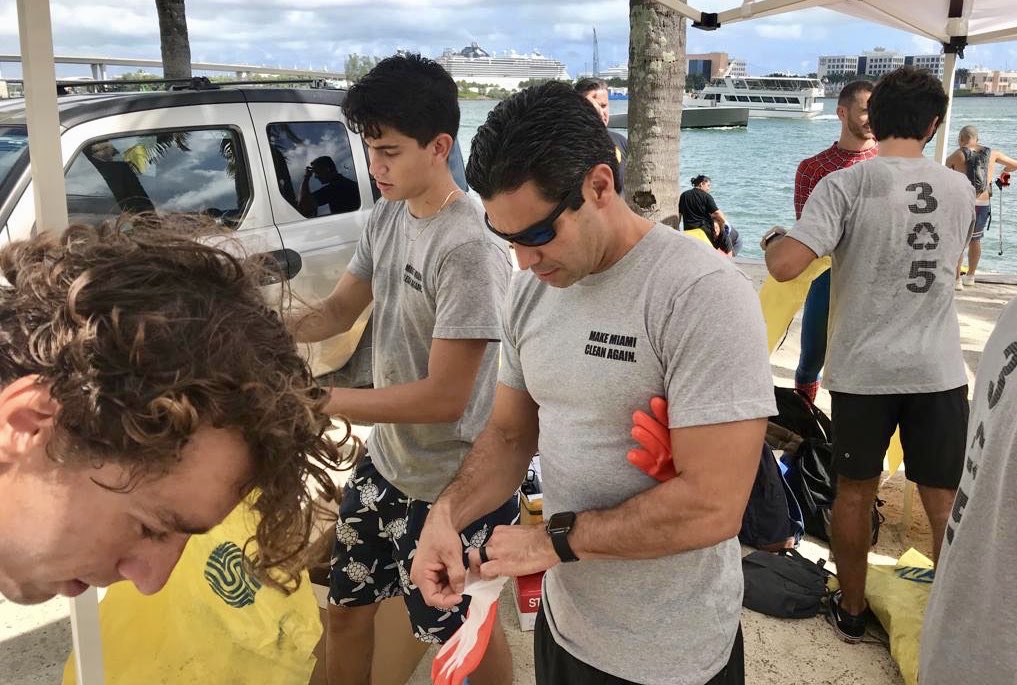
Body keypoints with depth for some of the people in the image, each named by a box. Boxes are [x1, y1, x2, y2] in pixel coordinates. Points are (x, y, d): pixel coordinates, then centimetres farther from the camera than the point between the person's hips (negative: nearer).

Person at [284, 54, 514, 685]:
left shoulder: (470, 249, -28)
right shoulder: (387, 217, -1)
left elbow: (444, 397, -28)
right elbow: (340, 309, 8)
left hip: (451, 487, -7)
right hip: (385, 462, 8)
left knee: (465, 633, 16)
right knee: (345, 607, 23)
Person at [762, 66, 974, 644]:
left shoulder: (845, 185, -11)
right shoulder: (961, 189, 3)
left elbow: (785, 266, -23)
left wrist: (773, 239, 0)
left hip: (864, 368, -2)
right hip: (939, 370, 2)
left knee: (855, 491, 15)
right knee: (946, 503, 11)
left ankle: (851, 611, 29)